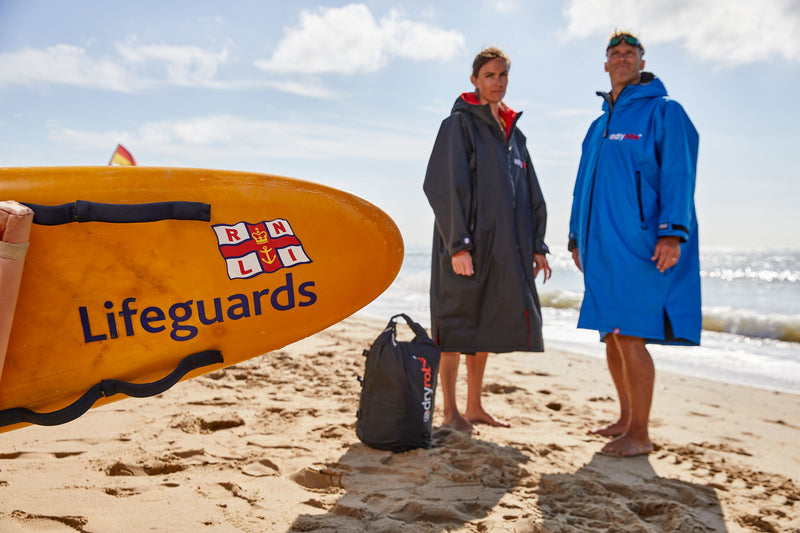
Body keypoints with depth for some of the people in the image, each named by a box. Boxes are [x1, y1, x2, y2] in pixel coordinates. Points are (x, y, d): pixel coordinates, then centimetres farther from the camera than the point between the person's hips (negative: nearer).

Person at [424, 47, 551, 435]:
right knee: (458, 323, -3)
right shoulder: (460, 124, -3)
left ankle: (474, 407, 21)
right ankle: (450, 412, 7)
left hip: (503, 246, 7)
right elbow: (445, 186, -13)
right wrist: (458, 244, -21)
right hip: (468, 243, -7)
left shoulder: (513, 132, 18)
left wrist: (536, 245, 13)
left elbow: (531, 194, 19)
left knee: (485, 325, 11)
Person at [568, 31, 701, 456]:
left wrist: (673, 233, -20)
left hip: (641, 244, -7)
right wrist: (577, 238, 21)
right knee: (612, 337, 11)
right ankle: (627, 418, 24)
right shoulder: (598, 126, 21)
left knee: (630, 337, -10)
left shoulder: (664, 111, 1)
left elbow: (678, 174, -10)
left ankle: (640, 435, 0)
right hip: (602, 247, 7)